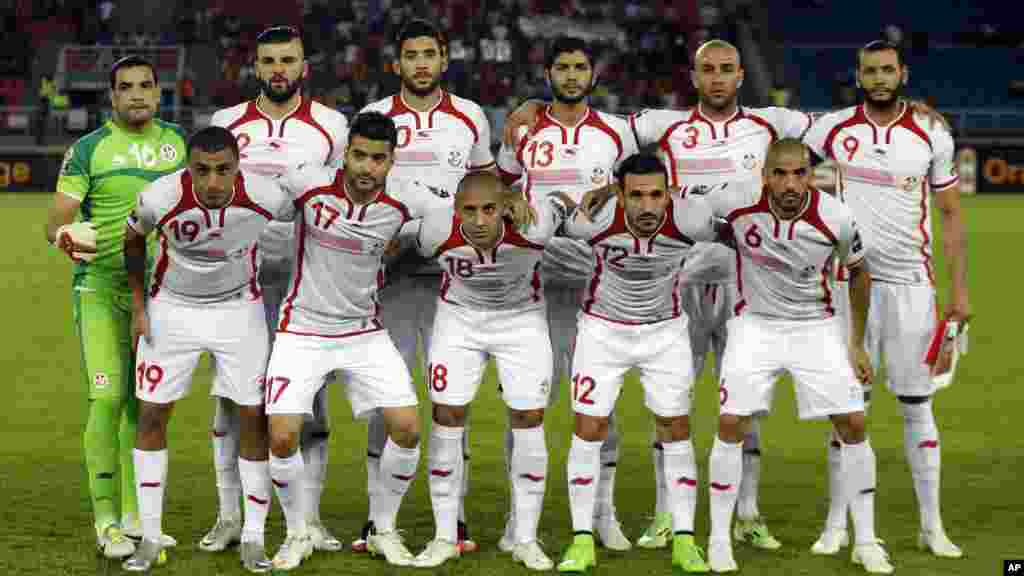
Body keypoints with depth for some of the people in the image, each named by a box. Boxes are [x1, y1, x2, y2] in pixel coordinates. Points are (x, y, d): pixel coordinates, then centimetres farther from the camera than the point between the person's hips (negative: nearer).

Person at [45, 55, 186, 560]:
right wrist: (67, 239, -29)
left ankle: (134, 517, 19)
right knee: (108, 400, -12)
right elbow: (55, 222, -8)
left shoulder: (178, 142, 7)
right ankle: (106, 522, -4)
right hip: (101, 286, -4)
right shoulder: (88, 150, -5)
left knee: (144, 403, 9)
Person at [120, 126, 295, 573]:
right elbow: (133, 239, -2)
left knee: (255, 417, -4)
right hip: (172, 309, 0)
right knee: (152, 415, -2)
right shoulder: (161, 198, -27)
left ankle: (253, 538, 8)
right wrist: (139, 307, -1)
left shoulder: (267, 197, -26)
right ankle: (149, 539, 9)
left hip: (239, 309, 0)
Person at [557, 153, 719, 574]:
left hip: (666, 331, 1)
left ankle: (684, 541, 9)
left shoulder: (691, 219, -28)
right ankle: (582, 540, 6)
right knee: (588, 430, -3)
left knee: (676, 430, 0)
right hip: (603, 330, -1)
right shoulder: (594, 220, -30)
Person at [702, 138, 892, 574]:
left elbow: (858, 273, 0)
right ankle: (719, 540, 3)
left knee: (853, 425, -5)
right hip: (755, 325, 0)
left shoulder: (836, 219, -20)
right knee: (730, 424, -11)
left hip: (815, 326, 0)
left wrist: (857, 343, 5)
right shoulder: (736, 202, -23)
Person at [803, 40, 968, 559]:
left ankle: (932, 525, 11)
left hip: (910, 284, 0)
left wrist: (959, 290, -1)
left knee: (917, 405, 4)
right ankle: (837, 522, 10)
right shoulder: (833, 129, -1)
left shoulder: (932, 137, -1)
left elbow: (951, 216, 4)